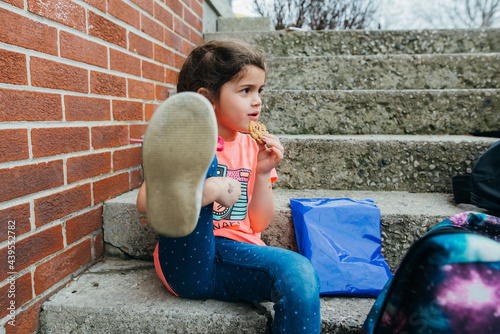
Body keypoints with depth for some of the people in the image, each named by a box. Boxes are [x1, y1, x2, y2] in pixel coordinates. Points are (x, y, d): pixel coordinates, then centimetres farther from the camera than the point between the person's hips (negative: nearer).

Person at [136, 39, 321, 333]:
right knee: (204, 155, -22)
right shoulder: (188, 141, 5)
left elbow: (259, 224, 13)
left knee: (299, 272, -31)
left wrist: (263, 173, -1)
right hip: (187, 262, -3)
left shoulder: (252, 147, 15)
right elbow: (145, 202, -10)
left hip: (238, 255, 3)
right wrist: (209, 190, -25)